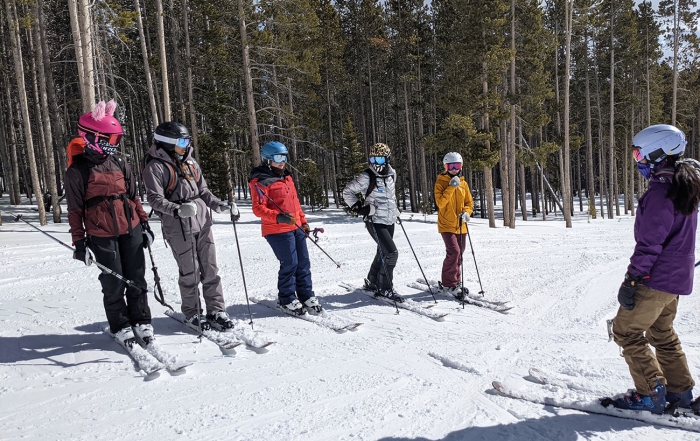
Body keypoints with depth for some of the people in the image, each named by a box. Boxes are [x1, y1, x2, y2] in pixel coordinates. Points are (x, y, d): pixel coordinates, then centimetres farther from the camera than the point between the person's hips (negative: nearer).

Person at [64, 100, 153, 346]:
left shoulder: (119, 164, 9)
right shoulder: (77, 170, -5)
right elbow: (75, 210, -3)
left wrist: (144, 223, 13)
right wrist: (79, 242, -6)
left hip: (131, 229, 4)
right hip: (102, 235, -4)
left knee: (137, 279, 8)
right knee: (114, 284, 3)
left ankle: (141, 320, 22)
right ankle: (120, 326, 20)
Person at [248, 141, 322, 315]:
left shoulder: (286, 177, 17)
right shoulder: (260, 182, -10)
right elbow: (258, 208, -17)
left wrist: (303, 221, 21)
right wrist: (278, 217, -30)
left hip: (296, 228, 8)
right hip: (278, 231, -8)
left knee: (303, 263, 9)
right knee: (290, 264, -5)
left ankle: (306, 296, 22)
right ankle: (286, 300, 14)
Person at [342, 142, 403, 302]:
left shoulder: (392, 174, 4)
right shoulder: (366, 177, -15)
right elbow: (347, 192, -7)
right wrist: (358, 207, -15)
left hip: (390, 221, 7)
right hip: (375, 222, -7)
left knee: (382, 253, 16)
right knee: (391, 253, -14)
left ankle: (371, 283, 33)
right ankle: (385, 288, 1)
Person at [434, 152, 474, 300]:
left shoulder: (463, 183, 10)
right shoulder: (440, 182, -5)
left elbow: (469, 202, 13)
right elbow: (440, 202, -17)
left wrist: (466, 212, -7)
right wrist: (451, 187, -19)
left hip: (461, 226, 6)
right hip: (447, 225, -5)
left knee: (459, 254, 12)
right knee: (453, 252, -16)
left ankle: (455, 282, 27)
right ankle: (448, 285, -3)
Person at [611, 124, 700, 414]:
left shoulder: (660, 192, -20)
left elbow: (649, 243, -23)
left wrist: (632, 280, -20)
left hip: (656, 278, -10)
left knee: (625, 330, 1)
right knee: (662, 332, 22)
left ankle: (650, 395, 6)